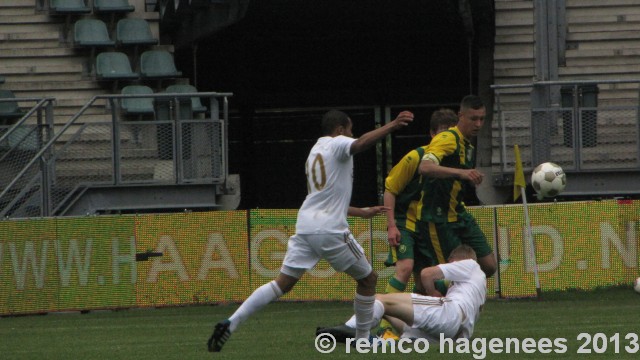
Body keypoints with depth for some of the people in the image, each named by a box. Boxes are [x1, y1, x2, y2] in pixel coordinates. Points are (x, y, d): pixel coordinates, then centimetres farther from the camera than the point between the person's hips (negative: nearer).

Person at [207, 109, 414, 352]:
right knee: (368, 279, 11)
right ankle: (363, 338, 16)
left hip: (306, 226, 7)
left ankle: (231, 323, -9)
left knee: (283, 283, 4)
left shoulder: (315, 152, 27)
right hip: (331, 230, -7)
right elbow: (360, 144, -24)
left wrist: (362, 212, 42)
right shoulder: (337, 144, 2)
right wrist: (392, 126, -31)